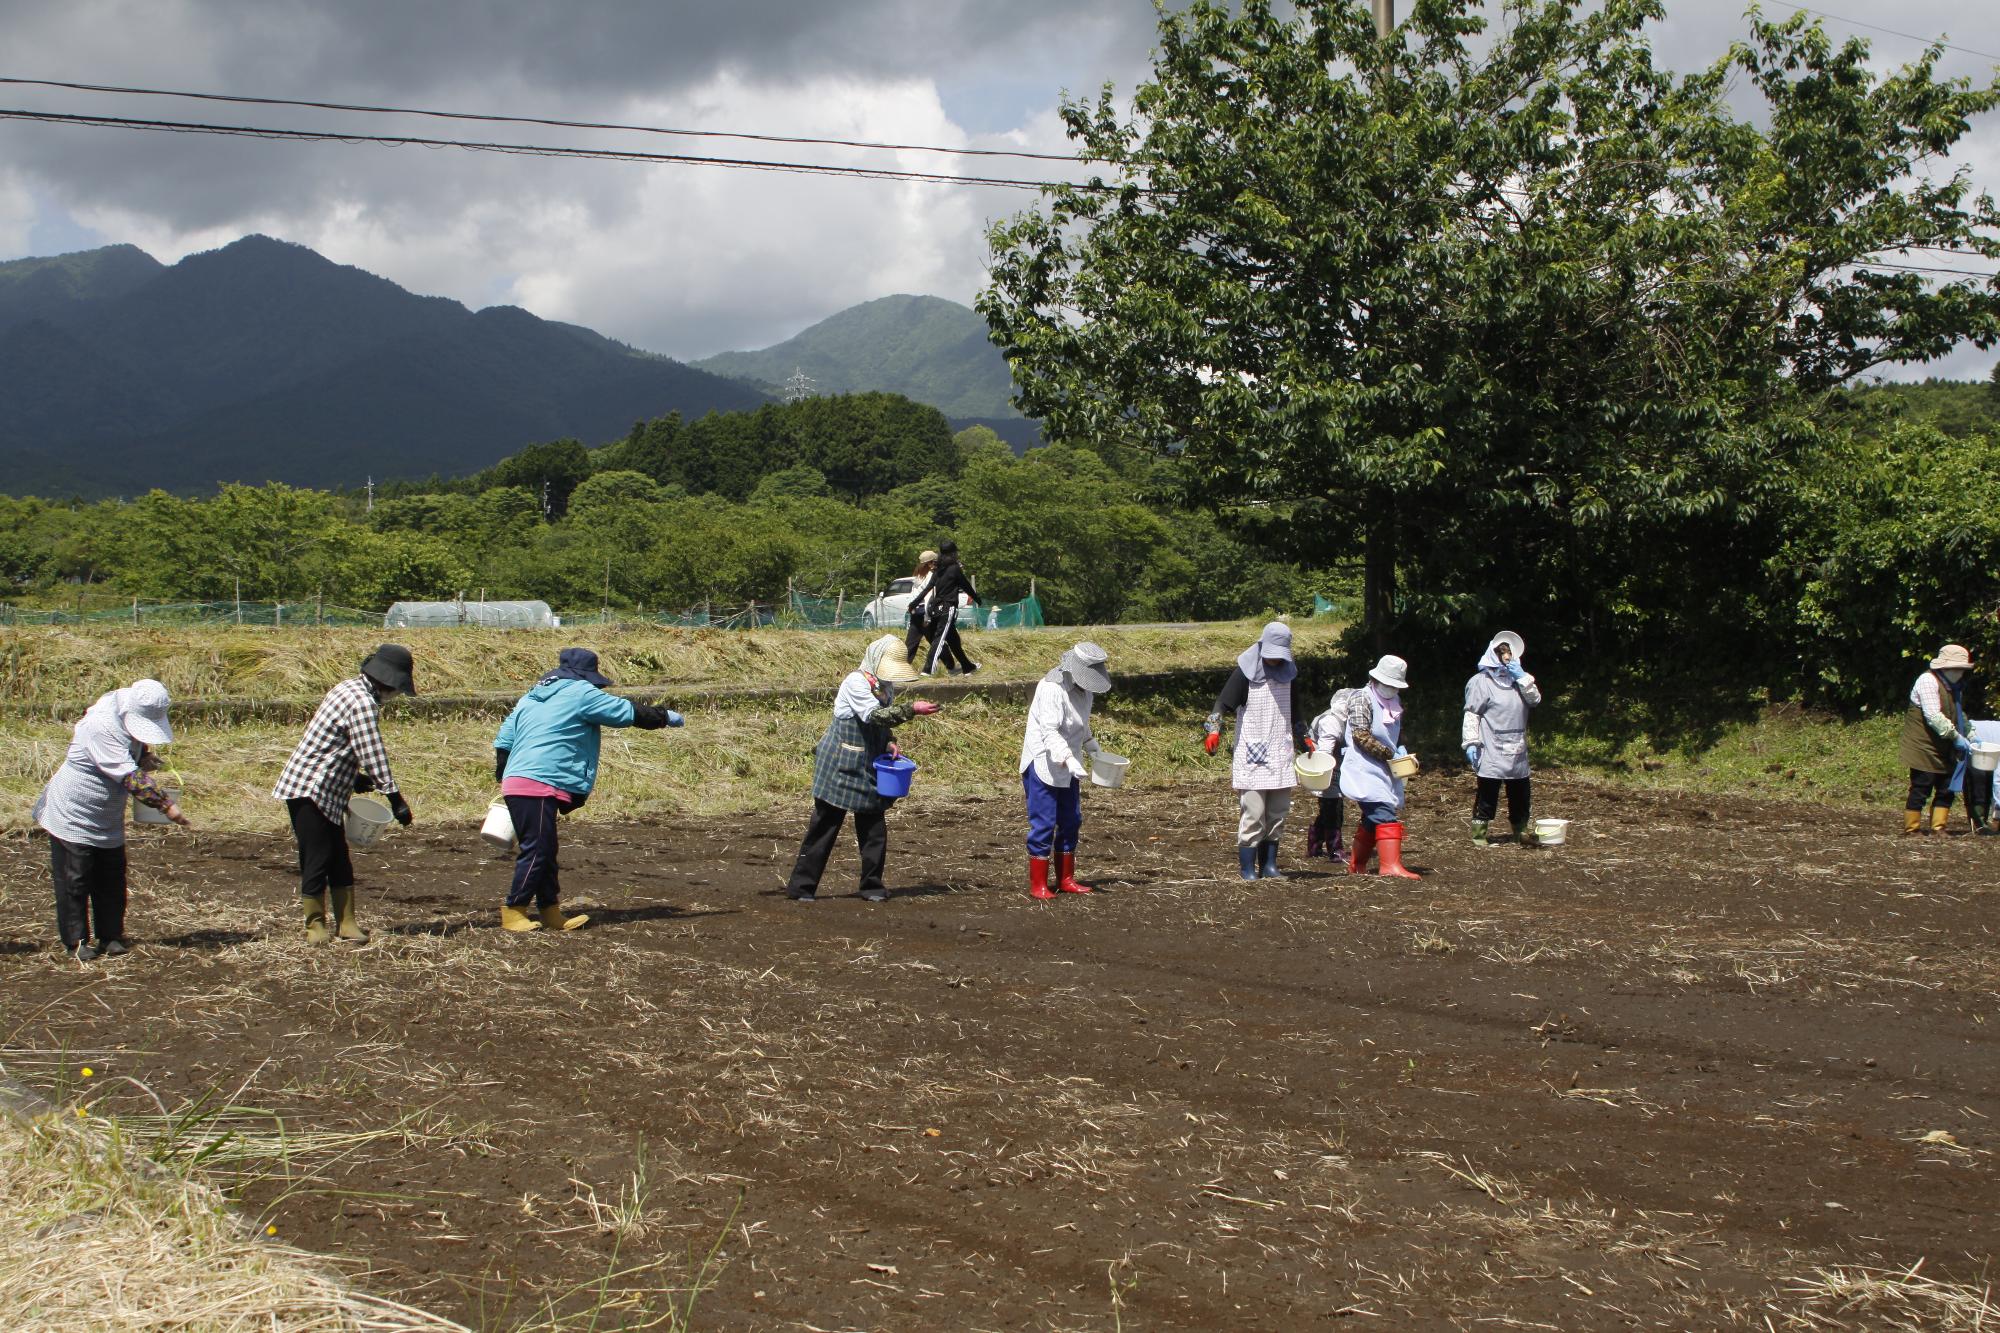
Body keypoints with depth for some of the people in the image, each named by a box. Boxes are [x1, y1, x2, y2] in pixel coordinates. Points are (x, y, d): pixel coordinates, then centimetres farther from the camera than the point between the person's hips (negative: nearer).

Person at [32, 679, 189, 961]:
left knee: (111, 881, 11)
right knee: (74, 883, 0)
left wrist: (144, 757, -6)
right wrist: (166, 804, -34)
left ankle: (111, 937, 19)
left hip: (107, 820, 8)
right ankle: (75, 942, 8)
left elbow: (136, 748, 19)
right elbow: (129, 778, -34)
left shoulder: (128, 718, -4)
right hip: (72, 816, -8)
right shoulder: (101, 726, -30)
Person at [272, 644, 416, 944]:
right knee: (316, 860, -2)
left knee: (339, 860, 11)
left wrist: (356, 778, 21)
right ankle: (316, 925, 8)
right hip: (310, 791, -11)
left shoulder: (350, 688, 12)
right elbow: (372, 755, -22)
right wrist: (395, 798, -20)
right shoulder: (363, 703, -19)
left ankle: (345, 922, 14)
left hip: (326, 792, 11)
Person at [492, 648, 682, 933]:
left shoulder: (532, 696, 23)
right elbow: (628, 712, 2)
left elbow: (503, 741, 21)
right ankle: (513, 912, -5)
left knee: (544, 850, 13)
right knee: (537, 850, -7)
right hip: (539, 786, -9)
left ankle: (550, 912, 17)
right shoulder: (580, 694, -2)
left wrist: (503, 778, 25)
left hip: (515, 782, 9)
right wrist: (666, 717, 14)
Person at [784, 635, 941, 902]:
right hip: (841, 768, -7)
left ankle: (872, 885, 15)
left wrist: (889, 743, 1)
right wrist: (912, 710, -33)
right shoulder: (856, 682, -16)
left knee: (874, 828, 5)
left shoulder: (885, 686, 9)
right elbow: (874, 715, -27)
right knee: (824, 827, -3)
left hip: (870, 770, 7)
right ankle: (801, 887, 3)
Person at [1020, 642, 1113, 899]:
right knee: (1043, 824, -6)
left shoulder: (1083, 688, 6)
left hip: (1068, 765, 9)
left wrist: (1090, 743, 8)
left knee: (1071, 822, 12)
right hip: (1043, 763, -9)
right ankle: (1037, 884, 1)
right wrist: (1069, 759, -41)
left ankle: (1065, 879, 23)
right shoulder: (1052, 688, -22)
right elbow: (1049, 732, -30)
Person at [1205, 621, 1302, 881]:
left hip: (1281, 755, 6)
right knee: (1253, 814, -10)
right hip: (1252, 756, -6)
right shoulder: (1245, 672, -6)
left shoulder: (1286, 672, 13)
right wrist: (1214, 730, -27)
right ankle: (1247, 869, -6)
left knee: (1277, 814, 7)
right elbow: (1223, 703, -11)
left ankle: (1269, 865, 13)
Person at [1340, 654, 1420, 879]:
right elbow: (1361, 736, -17)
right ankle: (1391, 865, -25)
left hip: (1385, 770, 9)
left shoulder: (1395, 703, 18)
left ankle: (1356, 865, 24)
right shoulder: (1362, 699, -9)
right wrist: (1389, 753, -18)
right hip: (1364, 768, -9)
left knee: (1371, 819, 12)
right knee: (1384, 815, -19)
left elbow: (1398, 736, 29)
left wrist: (1402, 752, 8)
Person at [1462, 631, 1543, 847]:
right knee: (1487, 794, -3)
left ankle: (1521, 831, 22)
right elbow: (1471, 715, -8)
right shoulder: (1481, 681, -4)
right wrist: (1471, 743, -15)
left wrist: (1522, 676, -4)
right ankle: (1478, 834, 4)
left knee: (1521, 794, 11)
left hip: (1517, 752, 6)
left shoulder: (1517, 679, 16)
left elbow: (1535, 699, 5)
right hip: (1491, 751, -6)